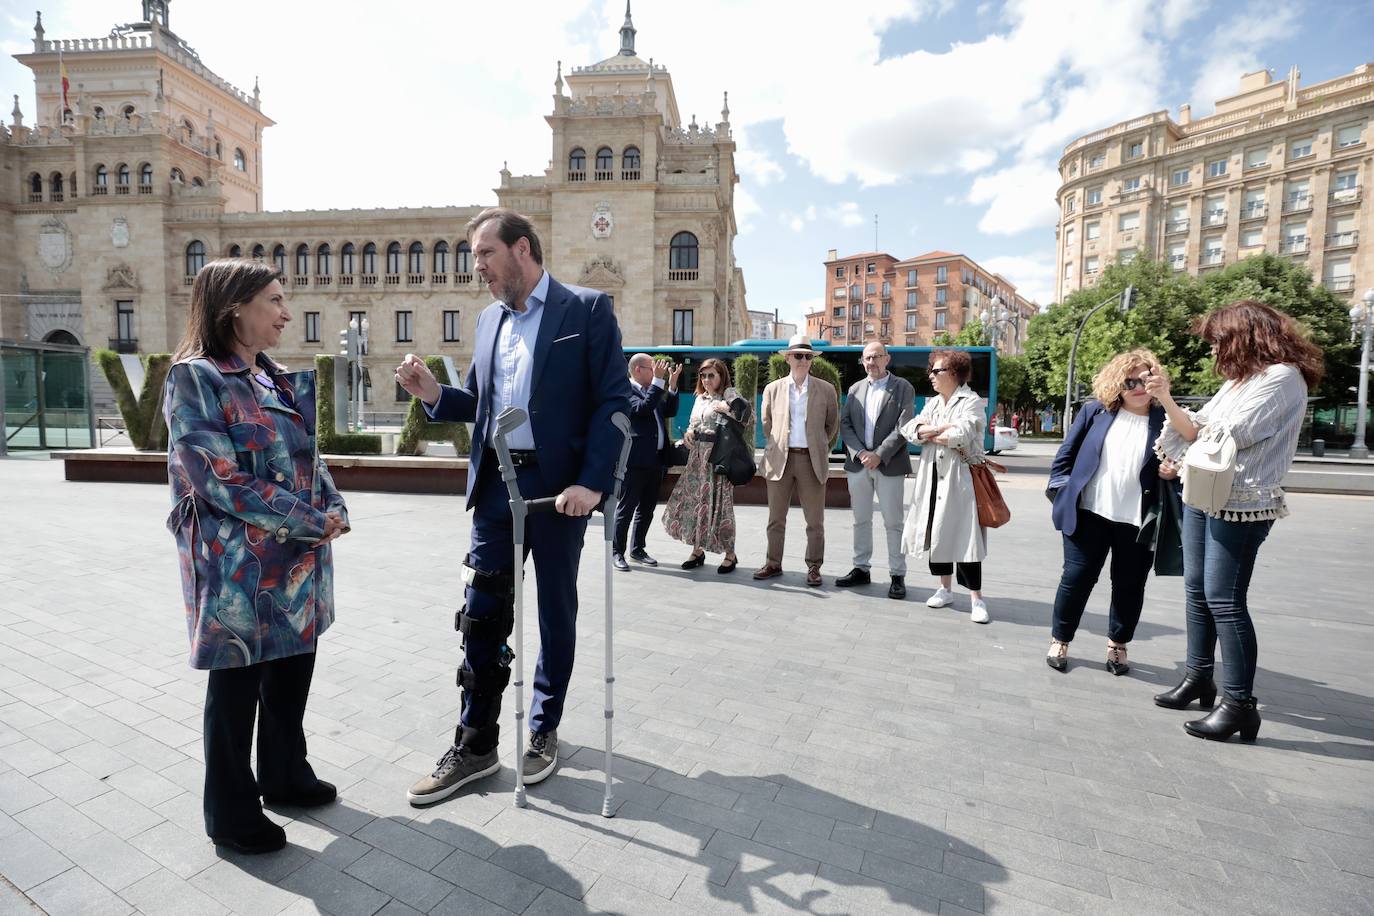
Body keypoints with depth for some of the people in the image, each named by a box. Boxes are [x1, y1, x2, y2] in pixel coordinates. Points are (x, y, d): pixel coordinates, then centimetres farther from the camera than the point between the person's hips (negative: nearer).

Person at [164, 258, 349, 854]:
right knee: (236, 687, 9)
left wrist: (333, 508, -5)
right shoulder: (196, 378, -12)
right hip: (238, 565, -7)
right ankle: (231, 815, 28)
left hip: (299, 562, 7)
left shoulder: (277, 378, 11)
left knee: (292, 673, 18)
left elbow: (308, 456, 13)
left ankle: (284, 775, 39)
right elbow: (217, 478, -19)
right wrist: (311, 521, -18)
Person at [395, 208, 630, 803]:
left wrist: (591, 483, -20)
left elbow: (614, 401, -11)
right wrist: (433, 393, -1)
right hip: (495, 484, 5)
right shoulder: (489, 319, 14)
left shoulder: (587, 310, -4)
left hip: (559, 486, -5)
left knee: (555, 611, 10)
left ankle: (543, 731, 31)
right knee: (482, 613, 7)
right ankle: (475, 745, 25)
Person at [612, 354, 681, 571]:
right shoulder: (625, 390, -9)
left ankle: (638, 549, 27)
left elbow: (670, 411, 14)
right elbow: (642, 407, -24)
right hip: (636, 459, -8)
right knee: (626, 508, 2)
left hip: (656, 459, 8)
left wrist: (672, 385, 4)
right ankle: (617, 552, 13)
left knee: (647, 509, 15)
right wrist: (659, 381, -21)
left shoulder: (654, 390, 15)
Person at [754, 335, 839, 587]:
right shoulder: (773, 389, 7)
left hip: (812, 461, -1)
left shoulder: (826, 390, 5)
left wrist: (819, 447, 12)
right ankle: (773, 564, 21)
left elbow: (832, 424, 14)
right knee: (776, 518, 8)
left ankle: (814, 568, 16)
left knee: (815, 521, 3)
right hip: (780, 460, 1)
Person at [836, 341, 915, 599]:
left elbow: (903, 427, -8)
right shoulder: (855, 389, 12)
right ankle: (861, 569, 21)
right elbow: (845, 424, 5)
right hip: (858, 463, 4)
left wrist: (879, 454, -16)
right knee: (861, 520, 11)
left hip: (889, 465, -4)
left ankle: (897, 575, 10)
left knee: (893, 522, 1)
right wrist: (860, 452, -9)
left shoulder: (903, 388, 1)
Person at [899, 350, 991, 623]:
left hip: (959, 480, -7)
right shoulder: (933, 403, 16)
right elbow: (908, 429, 3)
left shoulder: (971, 402, -5)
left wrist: (927, 431, -5)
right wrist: (941, 428, -13)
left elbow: (960, 435, -21)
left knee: (962, 536, -6)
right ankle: (945, 589, 25)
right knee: (935, 533, 11)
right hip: (932, 477, 7)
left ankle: (976, 598, 3)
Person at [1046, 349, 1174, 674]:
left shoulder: (1166, 420, 2)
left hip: (1137, 522, 1)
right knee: (1076, 578, 4)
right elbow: (1065, 454, 5)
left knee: (1129, 586, 11)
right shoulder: (1094, 412, 3)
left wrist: (1173, 472, -13)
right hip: (1089, 514, -1)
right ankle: (1059, 640, 21)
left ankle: (1118, 644, 32)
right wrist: (1062, 491, -1)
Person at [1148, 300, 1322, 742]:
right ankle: (1199, 677, 25)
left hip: (1240, 505, -9)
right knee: (1197, 590, 13)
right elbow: (1197, 430, 14)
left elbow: (1232, 435, -17)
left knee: (1224, 599, -8)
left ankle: (1239, 703, 1)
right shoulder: (1238, 379, 16)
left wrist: (1201, 428, -1)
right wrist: (1166, 398, 4)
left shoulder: (1282, 376, -11)